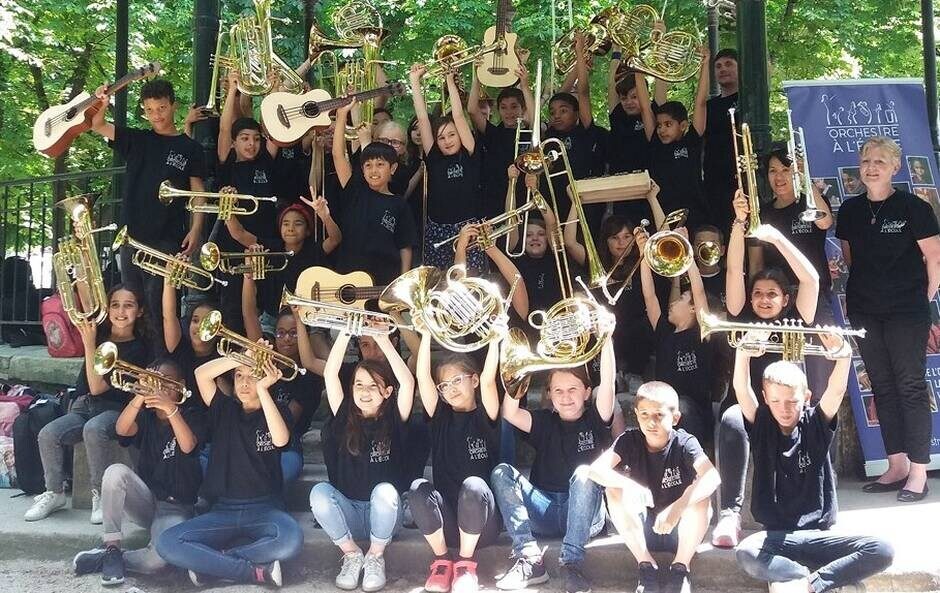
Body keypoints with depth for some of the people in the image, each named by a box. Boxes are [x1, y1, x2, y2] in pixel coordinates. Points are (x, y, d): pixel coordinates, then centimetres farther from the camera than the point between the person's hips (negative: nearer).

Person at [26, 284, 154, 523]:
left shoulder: (139, 348, -8)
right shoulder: (99, 331, 10)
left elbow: (97, 387, -14)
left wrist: (89, 344, -15)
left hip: (116, 410, -5)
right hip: (84, 406, 5)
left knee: (93, 429, -38)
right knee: (48, 434, -23)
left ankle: (100, 495, -23)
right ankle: (54, 494, -5)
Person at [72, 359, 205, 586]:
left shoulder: (191, 414, -1)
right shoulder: (145, 416, 9)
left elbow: (188, 445, -23)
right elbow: (122, 429, -15)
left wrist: (171, 408, -37)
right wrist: (141, 396, -31)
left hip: (176, 508, -4)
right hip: (146, 498, 4)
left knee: (159, 558, -33)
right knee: (116, 471, -28)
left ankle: (104, 559, -6)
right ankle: (111, 547, -18)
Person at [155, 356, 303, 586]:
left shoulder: (278, 411, 7)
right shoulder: (225, 410, 12)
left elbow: (280, 439, -16)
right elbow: (201, 374, -4)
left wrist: (262, 390, -17)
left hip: (265, 509, -2)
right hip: (222, 510, 2)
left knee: (291, 540, -36)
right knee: (167, 544, -24)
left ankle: (209, 562, -17)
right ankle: (258, 571, -19)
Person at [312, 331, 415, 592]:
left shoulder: (393, 422, -2)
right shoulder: (345, 418, 3)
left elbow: (407, 382, -18)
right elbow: (330, 374, -7)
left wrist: (382, 338, -19)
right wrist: (347, 331, -15)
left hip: (384, 515, -1)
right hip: (348, 515, 2)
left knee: (384, 490, -34)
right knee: (319, 492, -28)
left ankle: (375, 557, -9)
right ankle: (352, 555, -8)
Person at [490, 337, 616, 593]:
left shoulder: (594, 420, 5)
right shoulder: (545, 422, 9)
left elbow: (608, 382, -14)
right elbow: (510, 413, -11)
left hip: (586, 514, -3)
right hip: (545, 512, 3)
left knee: (583, 473, -31)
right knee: (502, 472, -18)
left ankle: (572, 561, -35)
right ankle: (530, 559, -31)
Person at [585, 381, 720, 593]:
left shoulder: (684, 443, -16)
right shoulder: (630, 440, -10)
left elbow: (712, 477, -35)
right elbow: (595, 470, -23)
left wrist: (677, 508, -47)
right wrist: (630, 486, -39)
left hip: (680, 528, -2)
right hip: (642, 530, 2)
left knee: (701, 497, -29)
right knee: (615, 491, -22)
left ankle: (681, 566, -8)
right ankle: (646, 565, -9)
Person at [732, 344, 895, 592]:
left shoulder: (815, 425, 4)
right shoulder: (762, 427, 5)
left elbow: (837, 390, -14)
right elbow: (741, 389, -11)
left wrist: (842, 353, -33)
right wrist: (743, 352, -29)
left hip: (818, 534, 1)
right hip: (776, 536, -1)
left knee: (882, 551, -24)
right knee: (745, 553, -34)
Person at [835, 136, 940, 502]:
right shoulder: (851, 210, 8)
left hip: (906, 310, -5)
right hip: (864, 311, 5)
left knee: (910, 386, -4)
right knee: (882, 386, 8)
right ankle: (896, 467, 16)